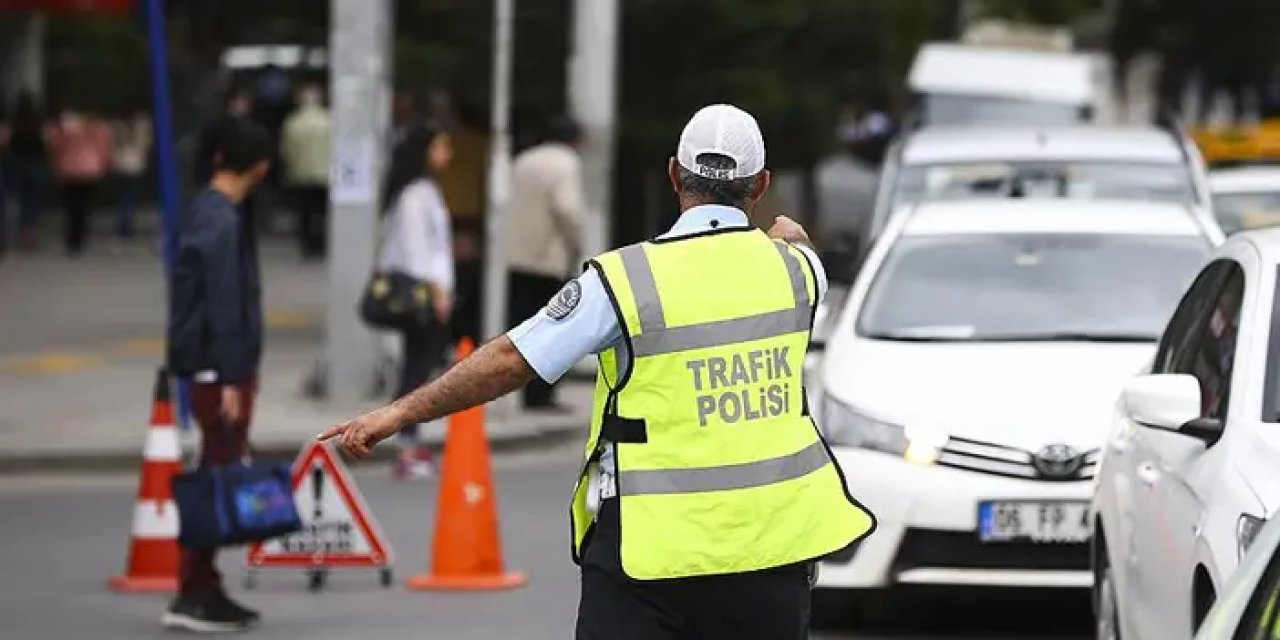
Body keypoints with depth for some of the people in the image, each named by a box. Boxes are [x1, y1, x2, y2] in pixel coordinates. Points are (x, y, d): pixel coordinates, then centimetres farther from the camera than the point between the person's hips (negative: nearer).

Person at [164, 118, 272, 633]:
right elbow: (225, 306, -20)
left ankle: (206, 590, 17)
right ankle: (192, 596, -6)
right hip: (221, 369, -10)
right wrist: (230, 379, -21)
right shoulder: (222, 223, -17)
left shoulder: (203, 212, 12)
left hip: (212, 368, 10)